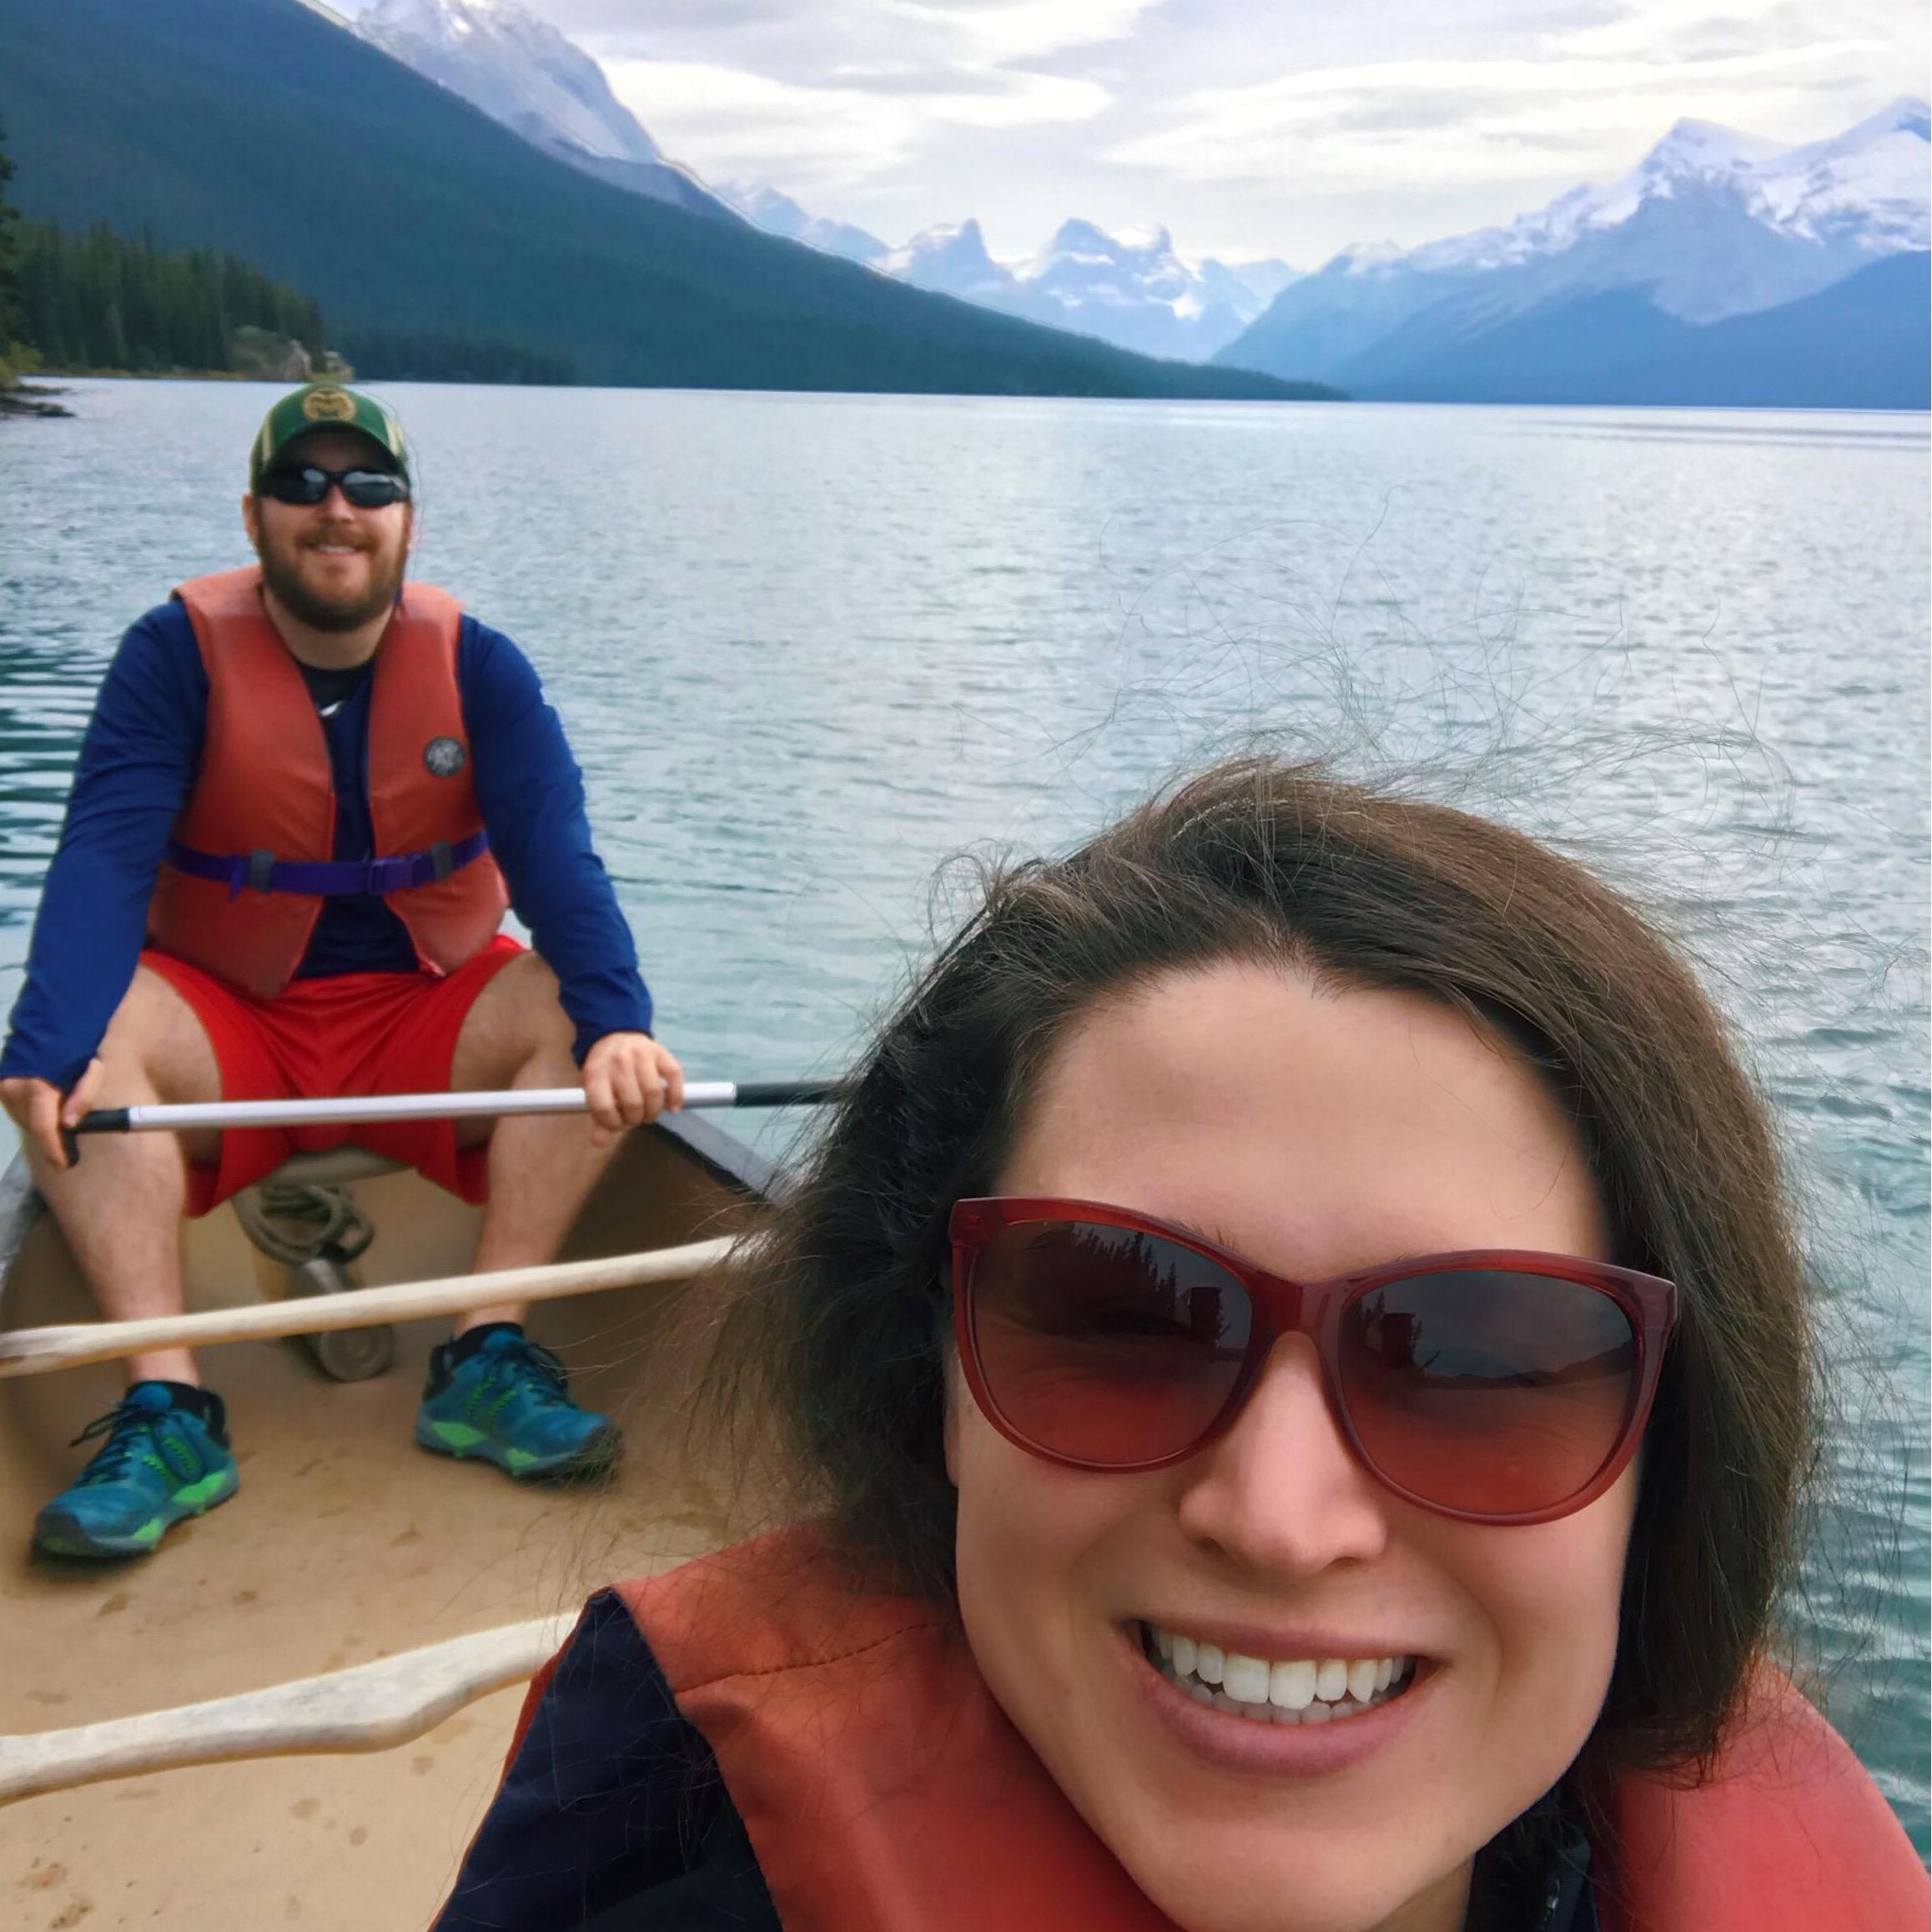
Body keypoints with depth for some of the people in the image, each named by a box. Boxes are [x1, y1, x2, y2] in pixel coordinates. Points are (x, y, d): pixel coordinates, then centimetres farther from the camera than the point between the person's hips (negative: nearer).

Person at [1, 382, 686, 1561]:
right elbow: (104, 859, -21)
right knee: (95, 1036, -28)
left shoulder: (479, 667, -5)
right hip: (227, 1028, 0)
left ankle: (486, 1363, -23)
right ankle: (167, 1410, -27)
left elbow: (556, 858, -18)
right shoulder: (176, 655, -8)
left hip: (425, 1019, 1)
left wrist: (616, 1021, -38)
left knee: (580, 1018, -24)